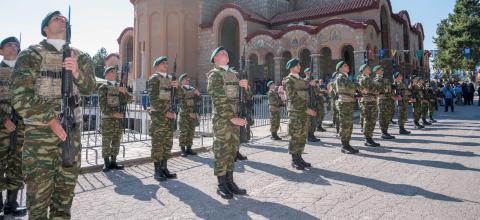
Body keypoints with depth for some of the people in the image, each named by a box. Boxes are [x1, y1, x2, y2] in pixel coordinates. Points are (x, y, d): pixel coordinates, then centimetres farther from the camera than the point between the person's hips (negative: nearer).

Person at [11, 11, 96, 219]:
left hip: (72, 130, 4)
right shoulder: (30, 55, -2)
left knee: (66, 185, 11)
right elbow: (21, 97, -10)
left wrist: (76, 72, -21)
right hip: (40, 131, -4)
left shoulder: (79, 56, 11)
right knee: (39, 188, 1)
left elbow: (89, 88, -1)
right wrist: (51, 120, -17)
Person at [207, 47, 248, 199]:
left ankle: (229, 181, 20)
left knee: (232, 150, 10)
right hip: (222, 119, -7)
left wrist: (245, 86, -4)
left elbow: (247, 95, 18)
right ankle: (221, 185, 8)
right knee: (222, 151, -2)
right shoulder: (214, 74, -5)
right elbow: (218, 100, -15)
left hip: (235, 118, 7)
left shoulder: (233, 74, 17)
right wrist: (231, 118, -20)